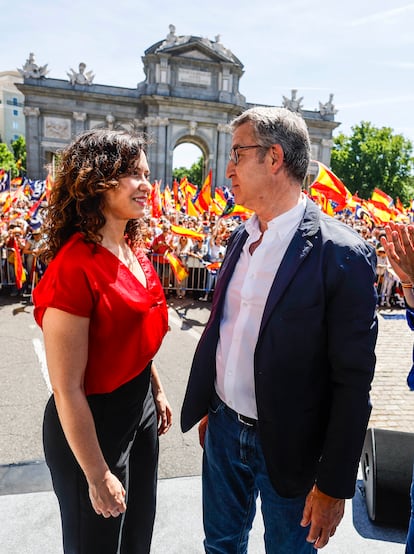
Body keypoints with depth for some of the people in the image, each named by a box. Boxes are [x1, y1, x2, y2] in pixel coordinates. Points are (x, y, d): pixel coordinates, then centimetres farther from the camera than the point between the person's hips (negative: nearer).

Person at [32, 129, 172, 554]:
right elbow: (67, 390, -23)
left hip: (140, 407, 7)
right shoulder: (73, 269, -27)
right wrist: (97, 477, -15)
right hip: (92, 425, -7)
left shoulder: (133, 252, -1)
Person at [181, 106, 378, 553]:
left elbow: (353, 382, -17)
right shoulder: (241, 237, 1)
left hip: (287, 446, -5)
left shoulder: (341, 254, -20)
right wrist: (209, 408, 14)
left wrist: (335, 484, -11)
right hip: (223, 428, 6)